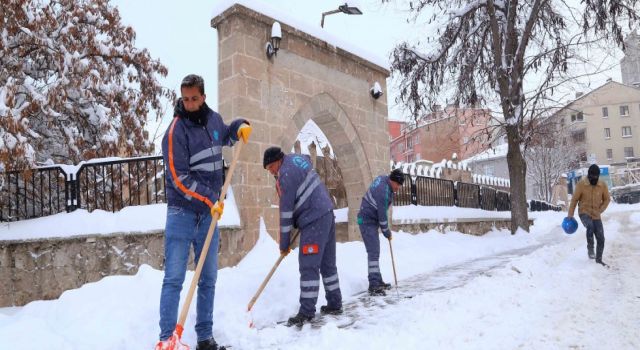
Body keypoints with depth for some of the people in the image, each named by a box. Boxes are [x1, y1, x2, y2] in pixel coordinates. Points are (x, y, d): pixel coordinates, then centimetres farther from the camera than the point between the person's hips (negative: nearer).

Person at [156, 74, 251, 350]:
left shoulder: (213, 119, 6)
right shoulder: (176, 131, -12)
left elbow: (225, 136, 30)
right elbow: (179, 178, -17)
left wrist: (240, 126, 10)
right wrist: (210, 199, -18)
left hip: (209, 213, 6)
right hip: (183, 212, -5)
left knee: (208, 280, 10)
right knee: (174, 279, -3)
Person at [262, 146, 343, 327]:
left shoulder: (285, 174, -13)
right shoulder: (297, 158, 13)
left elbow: (286, 210, -12)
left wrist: (284, 243, -5)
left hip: (314, 220, -9)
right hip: (327, 213, 10)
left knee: (308, 266, -7)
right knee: (328, 263, 14)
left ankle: (306, 313, -5)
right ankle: (335, 304, 21)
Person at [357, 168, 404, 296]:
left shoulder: (383, 178, 1)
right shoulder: (384, 192, -27)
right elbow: (382, 215, -21)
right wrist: (387, 232, -7)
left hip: (370, 219, 10)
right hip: (368, 221, -10)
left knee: (374, 252, 14)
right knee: (373, 252, -13)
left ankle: (377, 281, 23)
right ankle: (373, 285, -12)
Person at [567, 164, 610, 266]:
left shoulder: (603, 185, -3)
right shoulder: (581, 184, -12)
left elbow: (607, 199, 10)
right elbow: (574, 199, -5)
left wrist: (600, 210, -5)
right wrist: (570, 215, -3)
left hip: (596, 215, 4)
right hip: (584, 212, -4)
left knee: (601, 239, 4)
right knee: (590, 226, -35)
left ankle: (599, 259, 22)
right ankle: (590, 248, -16)